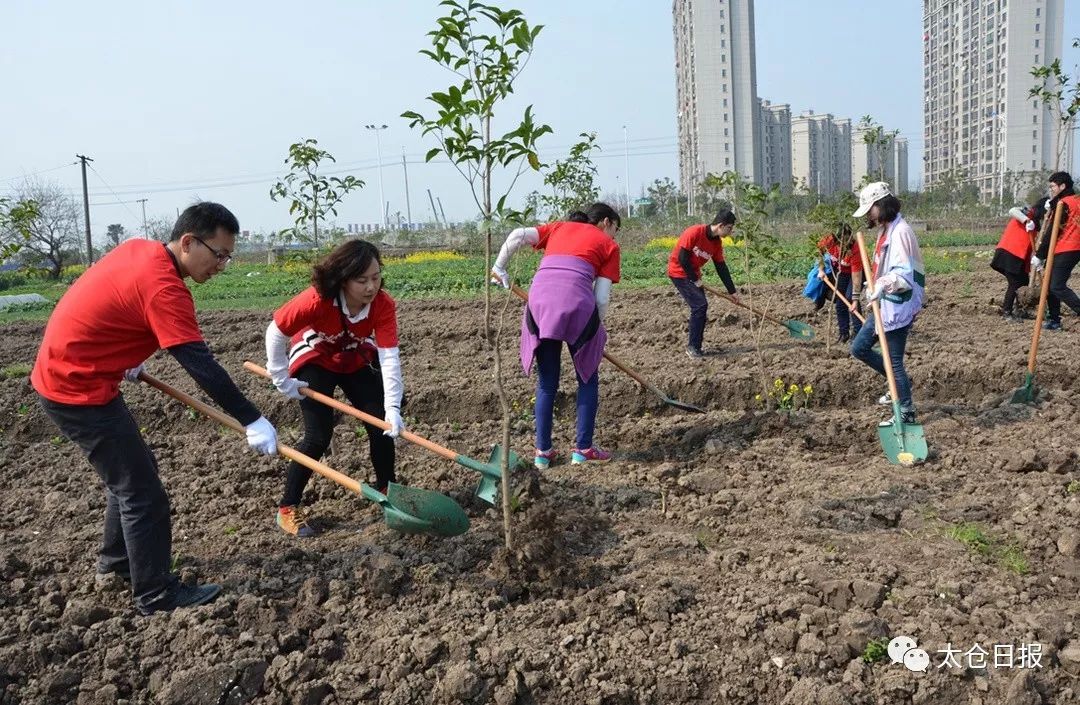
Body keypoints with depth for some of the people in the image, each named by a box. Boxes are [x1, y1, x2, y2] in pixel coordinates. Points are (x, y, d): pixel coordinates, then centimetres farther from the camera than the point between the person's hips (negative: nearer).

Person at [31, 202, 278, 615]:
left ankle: (116, 562, 35)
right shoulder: (163, 287, -26)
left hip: (66, 372, 10)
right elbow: (201, 365, -29)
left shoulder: (139, 250, 3)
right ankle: (156, 594, 7)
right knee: (141, 490, -3)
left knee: (130, 471, 21)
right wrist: (252, 421, -28)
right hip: (78, 389, -10)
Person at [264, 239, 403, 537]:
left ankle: (386, 489, 20)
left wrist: (393, 407, -40)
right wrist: (282, 379, -16)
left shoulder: (383, 304, -29)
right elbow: (276, 332, -24)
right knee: (319, 436, -13)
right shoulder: (317, 299, -37)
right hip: (314, 362, -3)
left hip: (357, 362, 4)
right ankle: (287, 508, 3)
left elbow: (389, 356, -33)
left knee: (382, 424, -3)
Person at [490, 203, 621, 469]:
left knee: (546, 383, 17)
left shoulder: (559, 227, 27)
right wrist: (597, 327, 21)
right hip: (576, 304, -3)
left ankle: (543, 452, 19)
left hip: (539, 300, 3)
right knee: (587, 379, 17)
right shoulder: (609, 245, 18)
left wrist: (499, 268, 20)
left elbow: (517, 235, 11)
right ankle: (583, 449, 18)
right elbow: (602, 297, 8)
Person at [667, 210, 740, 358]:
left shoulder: (717, 242, 1)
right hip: (679, 273, -8)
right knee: (700, 305, -15)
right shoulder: (694, 233, -23)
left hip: (693, 275, 8)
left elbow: (721, 268, 8)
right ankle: (693, 347, -6)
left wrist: (732, 291, 9)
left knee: (700, 307, 3)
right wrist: (695, 280, -15)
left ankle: (695, 346, 14)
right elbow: (682, 258, -22)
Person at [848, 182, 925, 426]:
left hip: (898, 308, -10)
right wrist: (873, 287, 17)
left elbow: (904, 273, -29)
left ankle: (907, 413, 13)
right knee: (858, 348, 14)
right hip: (884, 305, 10)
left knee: (894, 361, -2)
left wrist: (882, 286, -44)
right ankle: (899, 384, 29)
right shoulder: (886, 230, 12)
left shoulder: (900, 232, -19)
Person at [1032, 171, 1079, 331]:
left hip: (1065, 251, -10)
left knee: (1057, 286, -14)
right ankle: (1054, 320, 14)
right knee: (1051, 284, 12)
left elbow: (1052, 232, -13)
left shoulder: (1063, 204, -11)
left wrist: (1039, 256, -10)